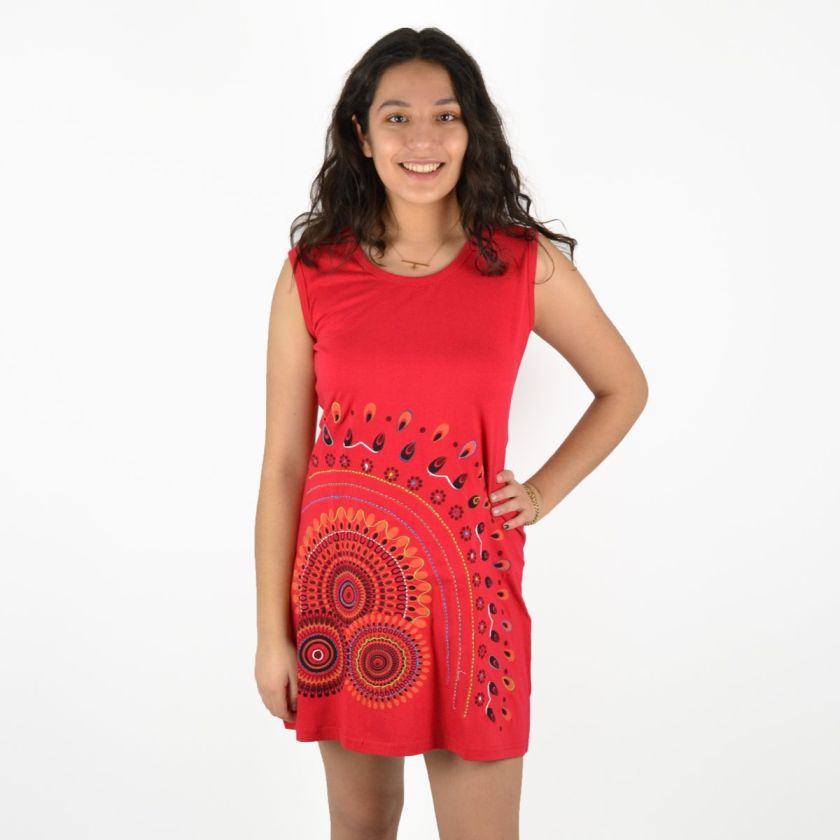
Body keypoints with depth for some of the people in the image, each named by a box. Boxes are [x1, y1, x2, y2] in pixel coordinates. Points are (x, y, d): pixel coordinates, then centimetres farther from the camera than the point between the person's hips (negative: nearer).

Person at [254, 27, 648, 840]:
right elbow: (283, 462, -2)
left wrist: (542, 493, 1)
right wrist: (272, 634, -2)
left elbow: (624, 389, 12)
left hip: (468, 586, 0)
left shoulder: (526, 264, -3)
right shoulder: (312, 273, -4)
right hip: (342, 586, 1)